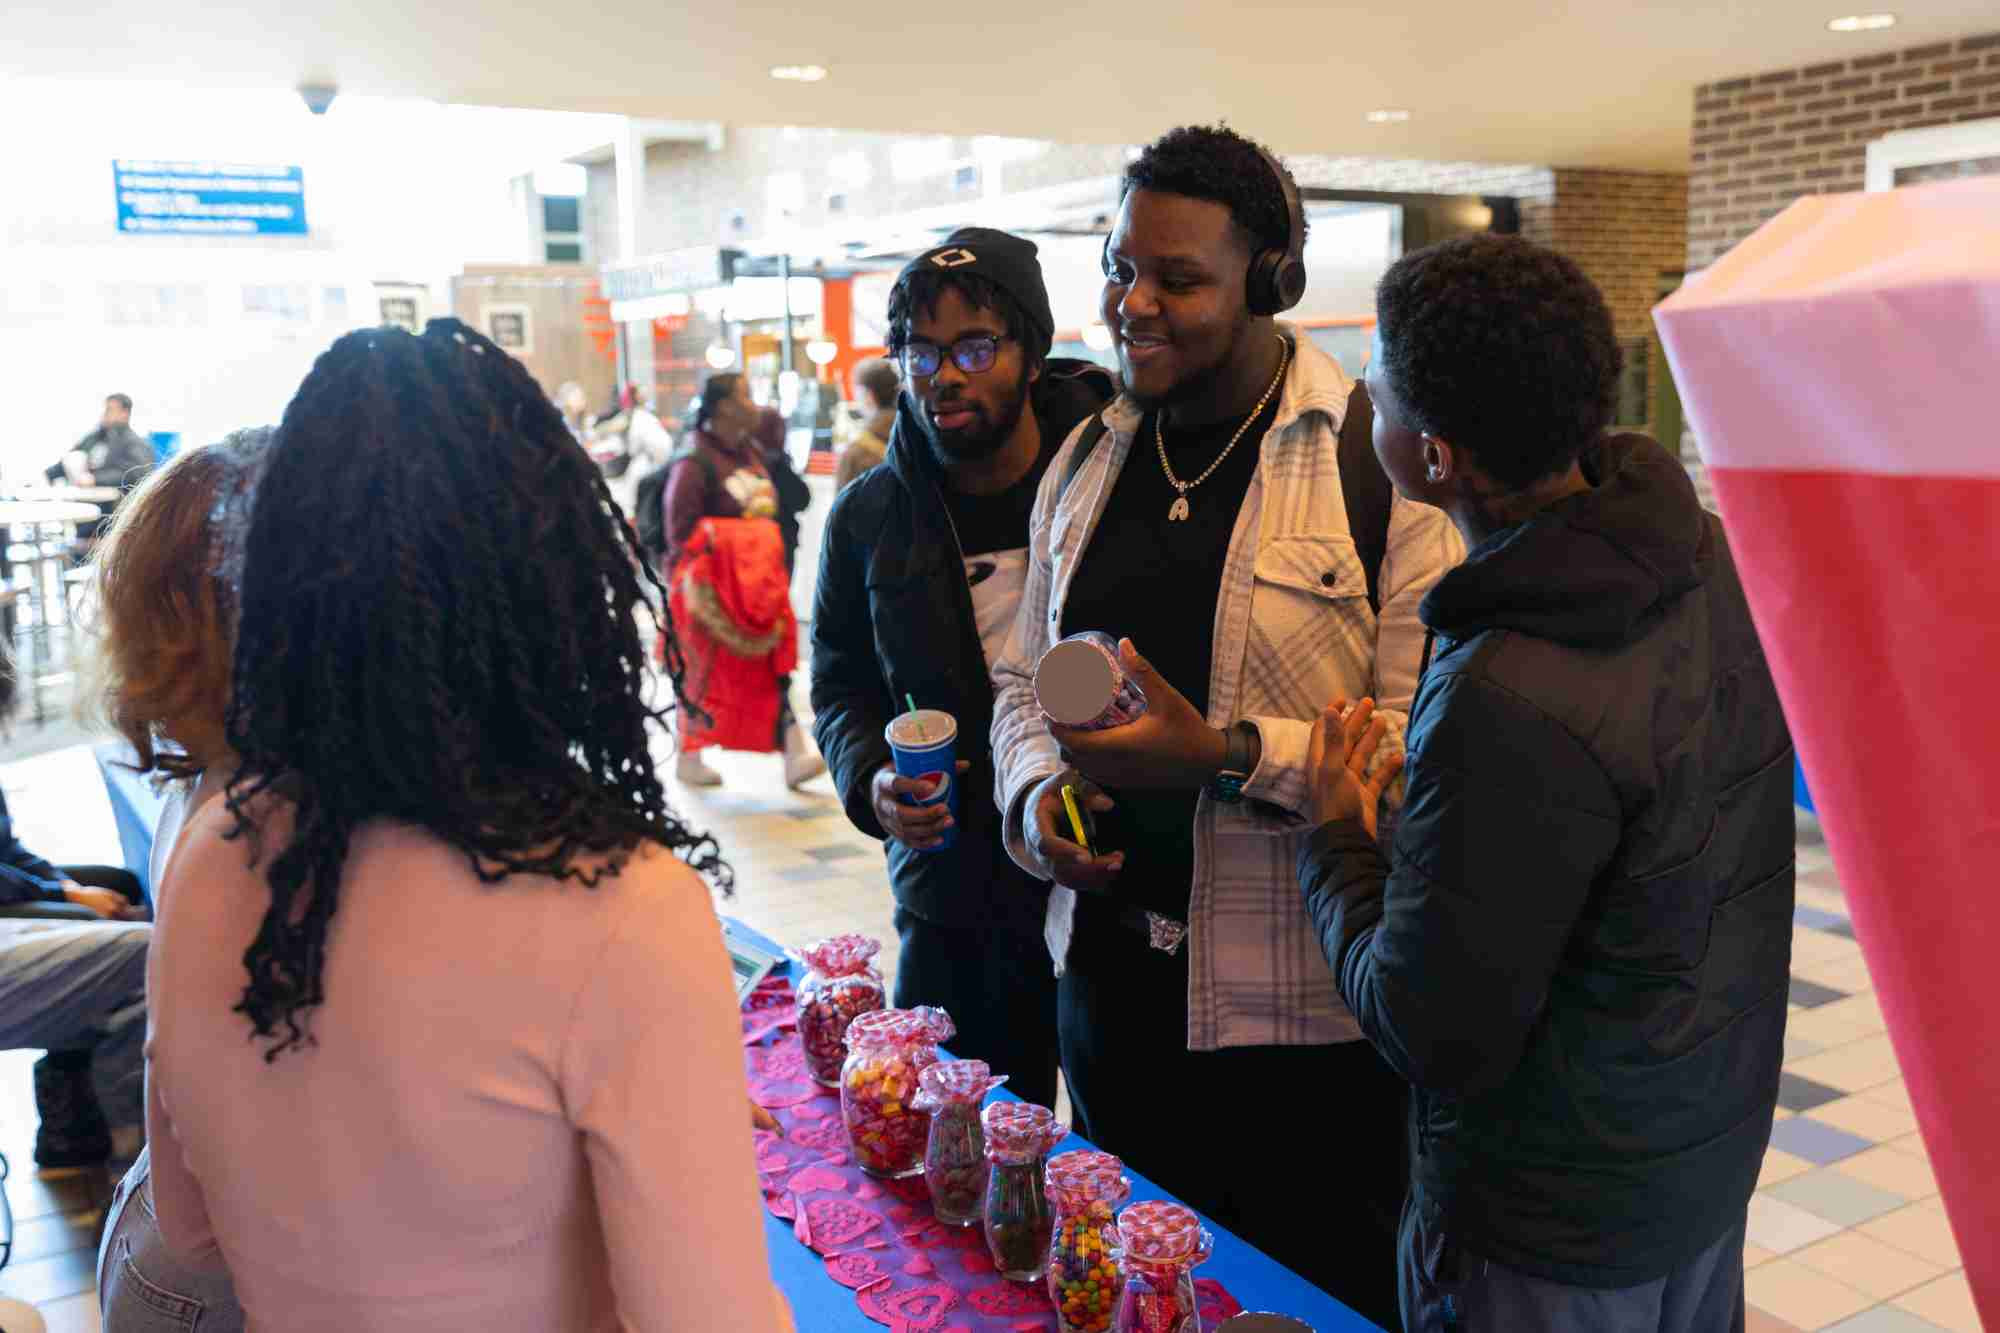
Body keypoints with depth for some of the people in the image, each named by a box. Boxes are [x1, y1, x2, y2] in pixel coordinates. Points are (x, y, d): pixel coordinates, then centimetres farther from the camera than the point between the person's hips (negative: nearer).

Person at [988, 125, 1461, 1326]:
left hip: (1309, 1008, -5)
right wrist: (1036, 793, -4)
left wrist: (1222, 753, -26)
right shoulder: (1085, 464, 8)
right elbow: (1023, 678, 15)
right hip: (1112, 983, 6)